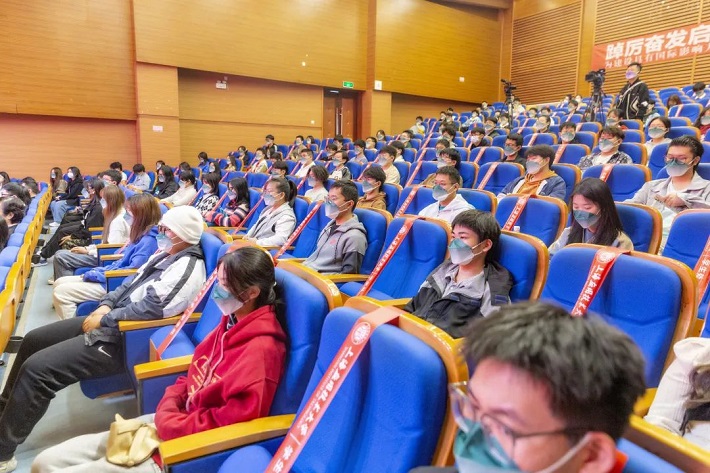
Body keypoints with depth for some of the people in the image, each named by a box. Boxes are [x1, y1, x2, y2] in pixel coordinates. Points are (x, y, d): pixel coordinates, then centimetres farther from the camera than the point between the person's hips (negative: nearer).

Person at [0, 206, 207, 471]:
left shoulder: (187, 269, -21)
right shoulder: (166, 254, 11)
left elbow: (149, 308, -25)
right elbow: (131, 282, 17)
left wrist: (103, 320, -14)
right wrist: (105, 305, 0)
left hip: (124, 339, -11)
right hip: (112, 321, 11)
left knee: (36, 369, -15)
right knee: (33, 340, 16)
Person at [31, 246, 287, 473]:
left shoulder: (260, 348, -24)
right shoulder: (231, 322, 4)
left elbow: (232, 421, -24)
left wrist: (167, 425, -14)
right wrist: (166, 412, -3)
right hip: (168, 424, 9)